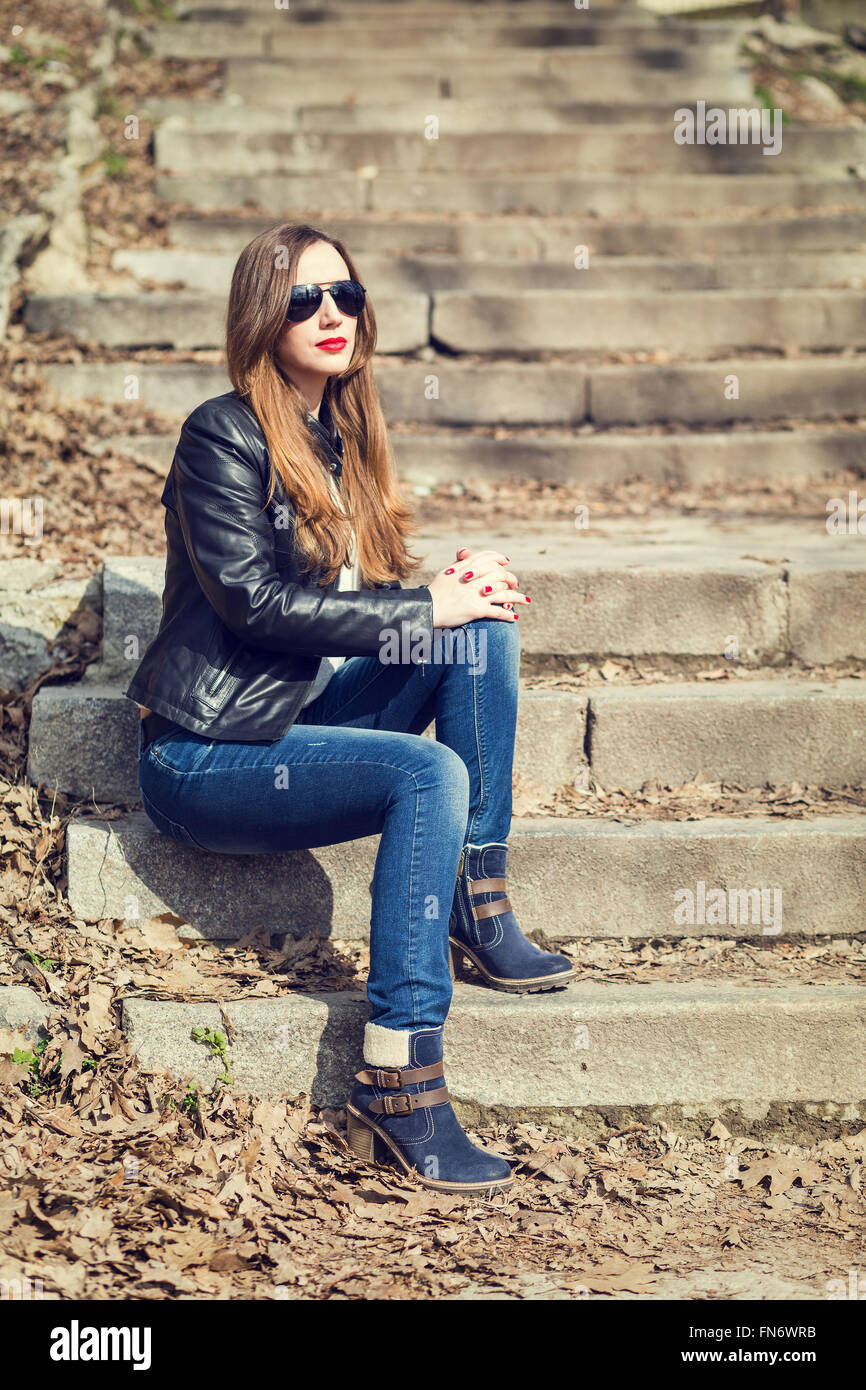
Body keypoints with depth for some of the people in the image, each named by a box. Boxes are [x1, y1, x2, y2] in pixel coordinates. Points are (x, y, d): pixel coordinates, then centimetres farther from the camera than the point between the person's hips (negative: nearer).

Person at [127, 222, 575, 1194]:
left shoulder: (340, 440, 13)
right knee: (429, 775, -30)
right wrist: (426, 610, -18)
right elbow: (255, 602, -21)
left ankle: (479, 910, -9)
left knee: (485, 626, -9)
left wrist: (462, 587, -4)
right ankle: (398, 1092, -32)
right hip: (203, 757, -8)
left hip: (306, 715, 8)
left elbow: (357, 604, 17)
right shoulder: (224, 437, -11)